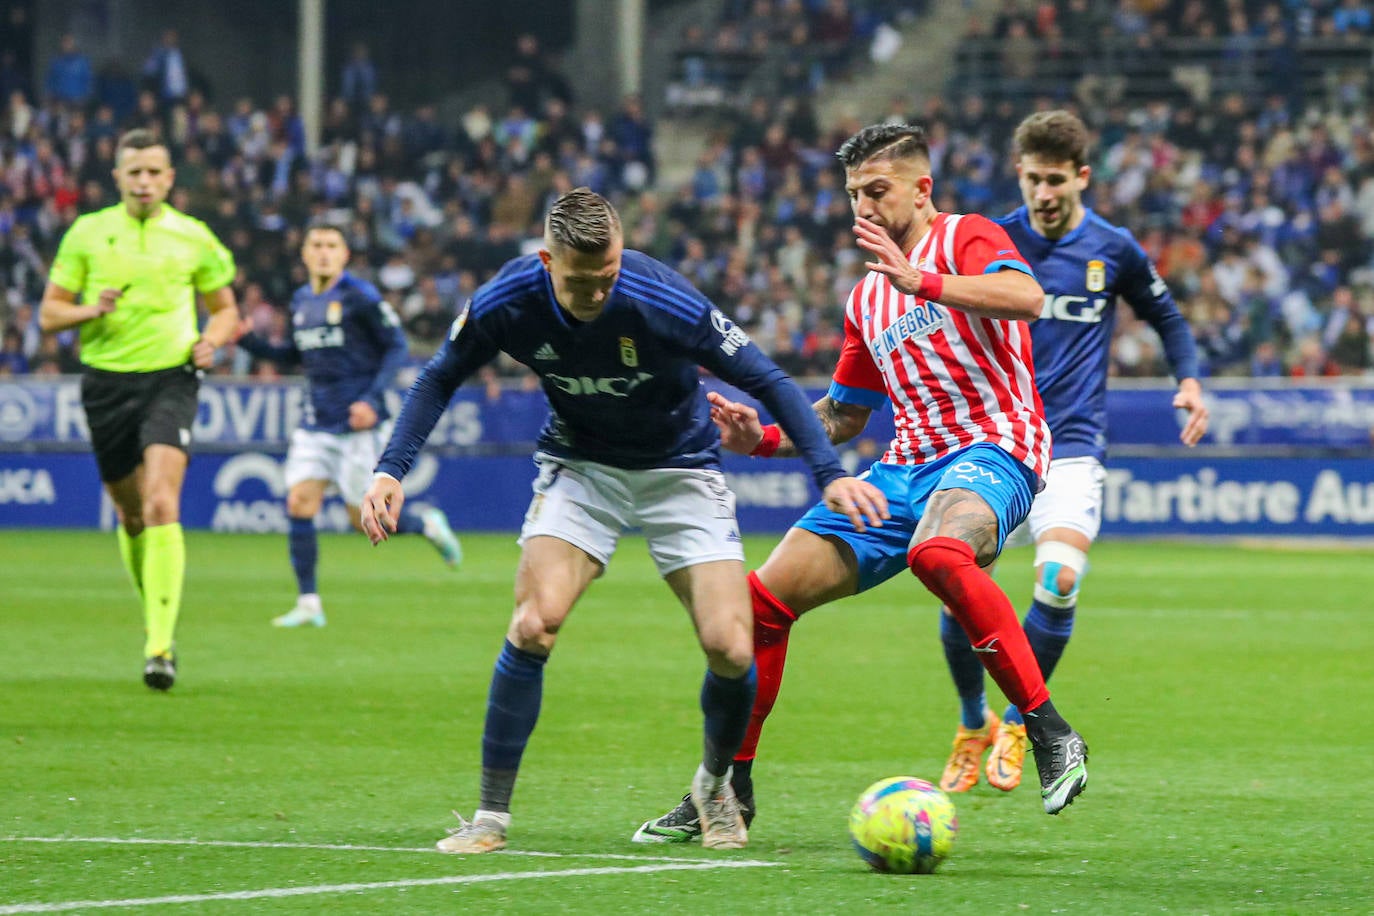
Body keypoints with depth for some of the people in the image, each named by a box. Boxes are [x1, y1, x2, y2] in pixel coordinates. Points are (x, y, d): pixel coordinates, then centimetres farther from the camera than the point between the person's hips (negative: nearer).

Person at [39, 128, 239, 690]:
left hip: (170, 377, -2)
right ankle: (155, 611, 35)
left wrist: (212, 339, -5)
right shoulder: (87, 233, 4)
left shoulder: (193, 238, 4)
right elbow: (49, 314, 7)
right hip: (106, 381, 2)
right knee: (130, 511, 10)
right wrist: (92, 309, -14)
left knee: (161, 504, -19)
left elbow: (225, 309, 17)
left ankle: (160, 647, -24)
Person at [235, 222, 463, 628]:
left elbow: (396, 347, -9)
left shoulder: (360, 297, -10)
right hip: (316, 423, 6)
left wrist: (373, 398, -19)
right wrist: (249, 341, 6)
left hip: (359, 422, -6)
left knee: (363, 519, -3)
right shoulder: (301, 302, 10)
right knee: (299, 504, -8)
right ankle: (308, 605, -2)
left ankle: (427, 524, 27)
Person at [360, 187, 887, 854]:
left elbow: (767, 381, -19)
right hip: (580, 467, 1)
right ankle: (491, 816, -11)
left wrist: (830, 474, -28)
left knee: (730, 650, -13)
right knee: (535, 623, -22)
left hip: (680, 469, -1)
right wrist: (390, 470, -12)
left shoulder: (661, 302, -29)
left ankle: (715, 785, 19)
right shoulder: (505, 304, -21)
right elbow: (439, 379, -1)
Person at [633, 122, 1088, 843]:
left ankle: (1052, 736, -34)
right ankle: (728, 788, 12)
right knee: (765, 596, -2)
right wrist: (763, 438, 12)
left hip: (992, 448, -8)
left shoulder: (964, 239, -1)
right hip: (906, 467, 8)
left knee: (937, 553, -41)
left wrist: (919, 282, -29)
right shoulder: (866, 296, 22)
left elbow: (1026, 297, -23)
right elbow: (843, 415, 29)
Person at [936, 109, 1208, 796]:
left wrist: (1189, 380, 3)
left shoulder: (1113, 250, 3)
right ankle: (972, 725, 16)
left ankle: (1018, 721, 0)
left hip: (1071, 447, -1)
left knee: (1058, 579, -24)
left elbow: (1165, 316, 19)